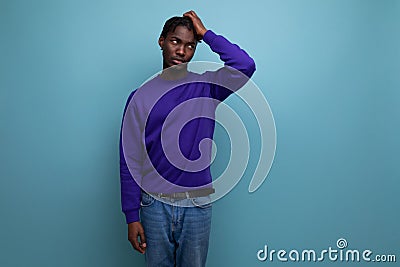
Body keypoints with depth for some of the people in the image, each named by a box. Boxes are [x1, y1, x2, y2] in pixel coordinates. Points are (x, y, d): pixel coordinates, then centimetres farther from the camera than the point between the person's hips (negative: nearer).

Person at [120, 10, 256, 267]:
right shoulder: (141, 96, 0)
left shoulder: (206, 86, 2)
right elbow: (130, 160, -1)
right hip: (155, 204, 0)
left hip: (198, 205, 1)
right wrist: (132, 216, -3)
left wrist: (206, 33, -8)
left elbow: (246, 66, -18)